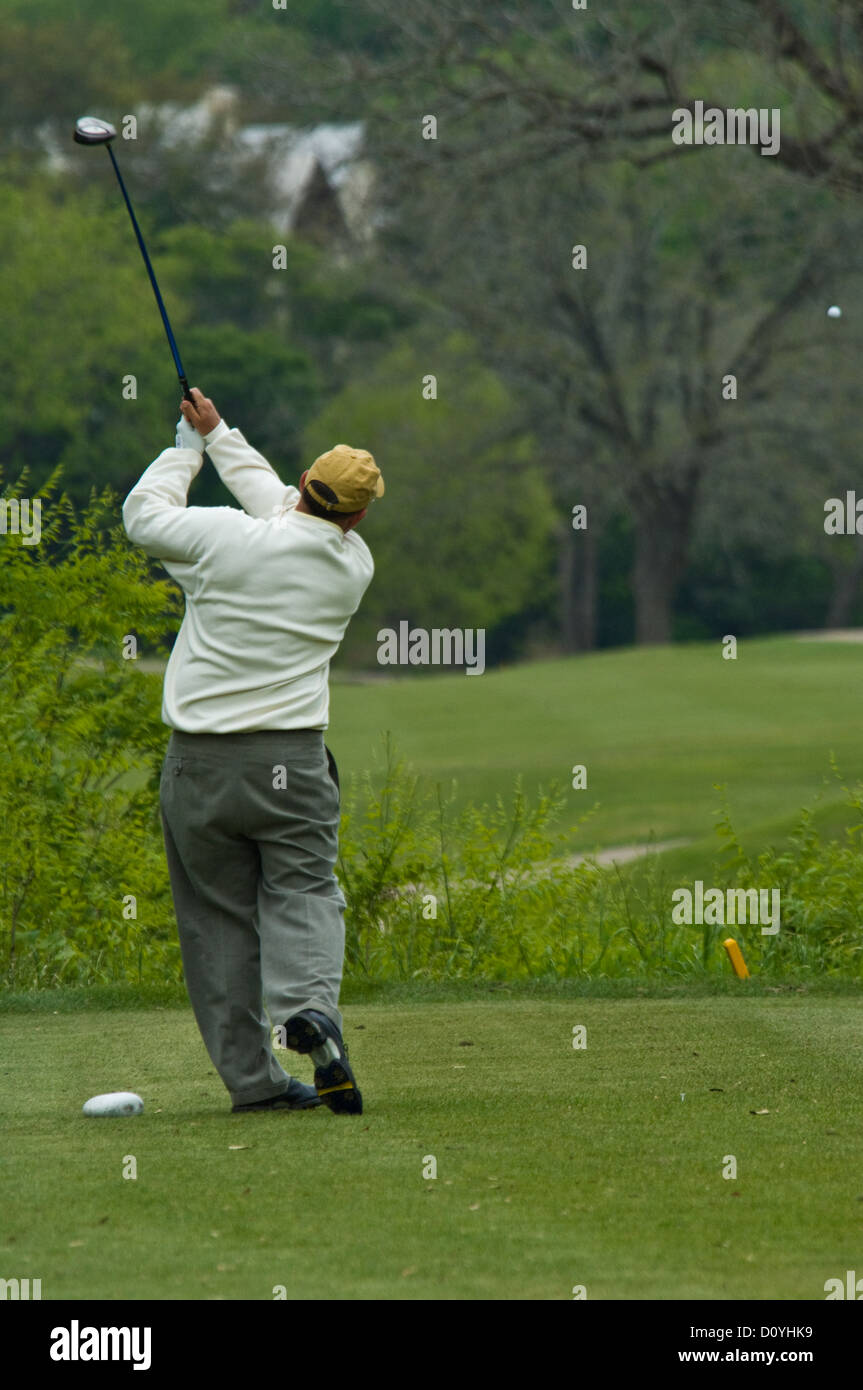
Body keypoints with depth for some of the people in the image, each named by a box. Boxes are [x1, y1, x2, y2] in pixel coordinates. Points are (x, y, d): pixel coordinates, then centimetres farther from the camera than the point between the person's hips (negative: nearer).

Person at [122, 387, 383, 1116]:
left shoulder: (228, 538, -9)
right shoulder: (354, 565, 3)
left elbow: (144, 514, 8)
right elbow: (284, 513, 20)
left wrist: (189, 445, 23)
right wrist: (220, 436, 28)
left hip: (199, 762, -1)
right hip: (291, 761, 1)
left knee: (219, 916, 5)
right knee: (302, 891, 2)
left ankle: (252, 1075, 2)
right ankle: (310, 1004, -30)